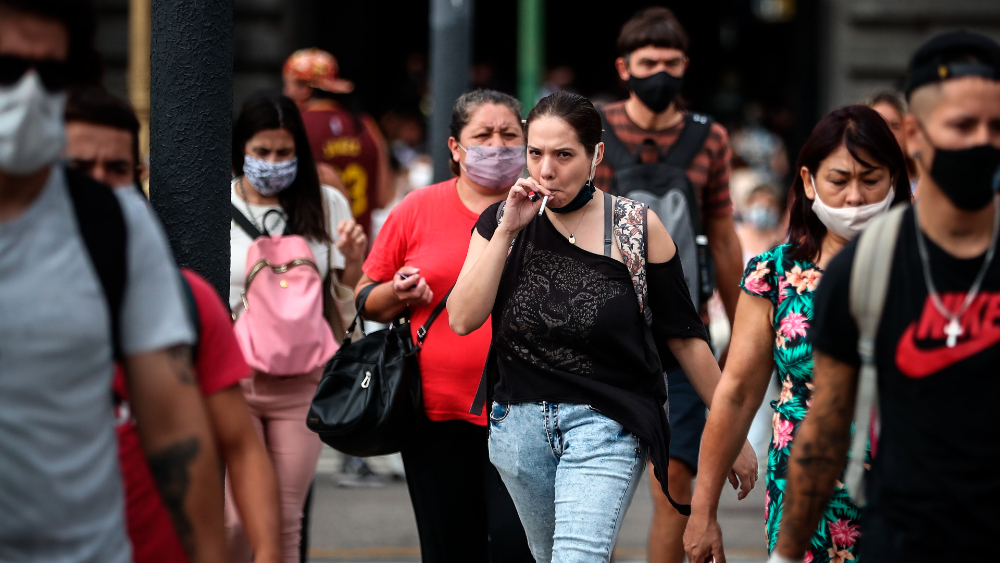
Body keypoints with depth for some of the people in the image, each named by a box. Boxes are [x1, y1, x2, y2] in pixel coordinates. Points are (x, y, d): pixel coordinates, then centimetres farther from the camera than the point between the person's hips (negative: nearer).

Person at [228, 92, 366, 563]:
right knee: (234, 520, -10)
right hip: (232, 377, -2)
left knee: (285, 521, 4)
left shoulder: (326, 204, 7)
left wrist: (353, 260, -8)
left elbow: (349, 295, 11)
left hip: (301, 382, 2)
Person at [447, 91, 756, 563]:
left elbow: (684, 337, -1)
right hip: (519, 425, 4)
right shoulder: (502, 220, 2)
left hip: (606, 424, -4)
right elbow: (463, 319, -9)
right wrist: (507, 231, -14)